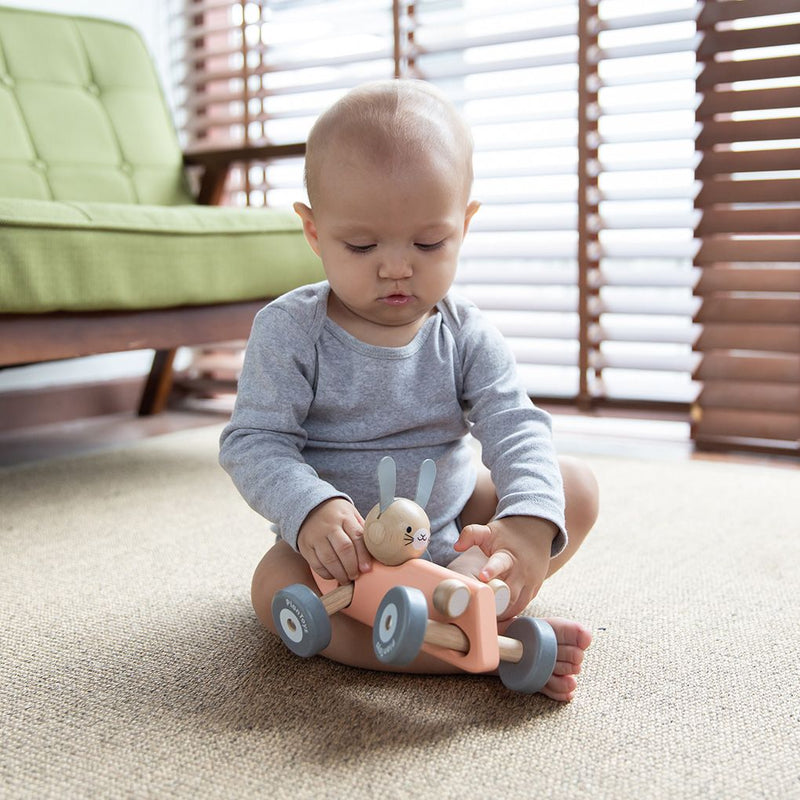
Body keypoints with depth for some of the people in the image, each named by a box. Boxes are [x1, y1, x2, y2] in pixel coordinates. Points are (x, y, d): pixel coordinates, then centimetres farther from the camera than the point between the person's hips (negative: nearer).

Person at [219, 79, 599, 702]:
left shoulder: (466, 336, -8)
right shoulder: (289, 330, -14)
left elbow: (516, 428, -17)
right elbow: (254, 443, -17)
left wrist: (532, 521, -39)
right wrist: (311, 509, -39)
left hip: (454, 522, 3)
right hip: (342, 542, -2)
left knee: (576, 488, -7)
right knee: (277, 586, -34)